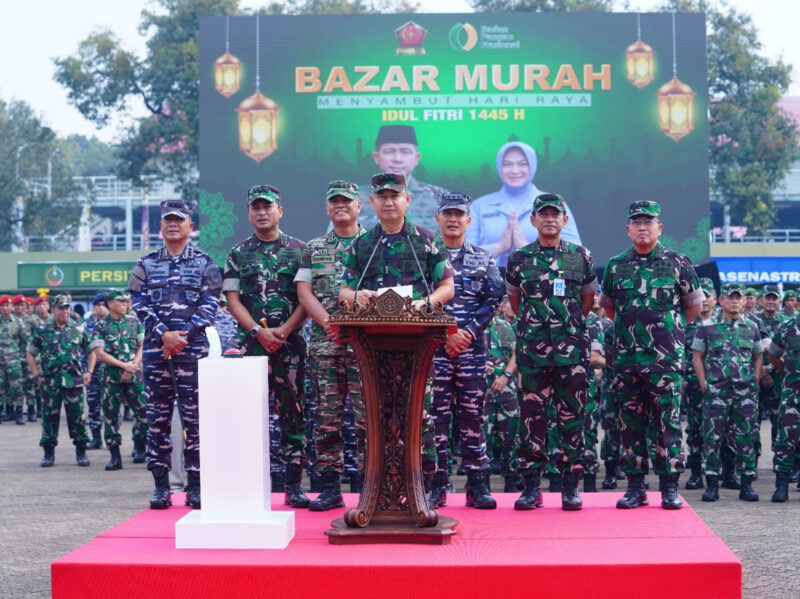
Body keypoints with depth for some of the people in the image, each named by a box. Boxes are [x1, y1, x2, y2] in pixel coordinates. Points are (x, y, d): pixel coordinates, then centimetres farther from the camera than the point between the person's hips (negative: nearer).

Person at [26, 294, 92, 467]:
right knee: (49, 417, 3)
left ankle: (81, 452, 11)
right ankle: (49, 453, 14)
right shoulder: (42, 330, 4)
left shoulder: (78, 330, 6)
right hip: (50, 381, 0)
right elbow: (30, 354, 11)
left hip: (74, 381, 0)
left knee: (77, 416, 1)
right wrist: (37, 375, 3)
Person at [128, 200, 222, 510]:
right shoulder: (146, 264, 13)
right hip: (155, 349, 2)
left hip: (192, 348, -2)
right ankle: (161, 485, 8)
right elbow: (139, 304, 4)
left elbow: (209, 305, 0)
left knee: (193, 416, -3)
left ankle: (195, 485, 2)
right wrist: (163, 333, -10)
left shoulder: (204, 263, 8)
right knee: (157, 416, 2)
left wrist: (184, 335, -12)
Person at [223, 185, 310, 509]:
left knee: (292, 411, -1)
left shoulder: (298, 250, 7)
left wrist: (283, 330, -10)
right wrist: (258, 331, -9)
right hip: (251, 343, 1)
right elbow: (232, 300, 5)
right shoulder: (238, 254, 10)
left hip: (290, 341, -1)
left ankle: (293, 484, 3)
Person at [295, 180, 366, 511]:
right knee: (327, 416, 3)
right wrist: (328, 322, -9)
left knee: (367, 415, -6)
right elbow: (304, 291, 7)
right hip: (323, 343, 3)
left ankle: (366, 485, -1)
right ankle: (330, 488, 8)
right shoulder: (314, 248, 16)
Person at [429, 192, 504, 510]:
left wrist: (469, 332, -10)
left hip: (472, 348, 1)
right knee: (435, 414, -3)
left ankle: (477, 486, 6)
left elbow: (494, 299, 4)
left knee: (473, 414, 2)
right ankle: (436, 486, 2)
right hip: (433, 346, -1)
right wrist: (446, 335, -10)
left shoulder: (483, 259, 12)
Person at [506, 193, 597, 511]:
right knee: (531, 416, 0)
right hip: (532, 349, 0)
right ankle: (532, 485, 6)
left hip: (572, 349, 0)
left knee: (571, 416, 1)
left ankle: (570, 485, 7)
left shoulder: (581, 256, 7)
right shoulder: (519, 258, 7)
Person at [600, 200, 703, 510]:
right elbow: (608, 306, 22)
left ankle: (670, 487, 5)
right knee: (630, 422, 5)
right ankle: (635, 486, 12)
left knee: (668, 422, -2)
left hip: (667, 359, -3)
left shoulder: (678, 263, 2)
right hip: (626, 358, 3)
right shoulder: (615, 266, 8)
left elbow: (694, 305, 13)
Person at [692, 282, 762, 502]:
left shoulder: (751, 328, 10)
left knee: (746, 438, 3)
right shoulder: (707, 326, 3)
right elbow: (697, 357, 4)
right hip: (716, 392, -2)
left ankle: (747, 485, 10)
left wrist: (754, 383, 7)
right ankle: (712, 485, 4)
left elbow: (757, 357, 18)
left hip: (745, 393, 2)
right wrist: (704, 385, -3)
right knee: (712, 438, -3)